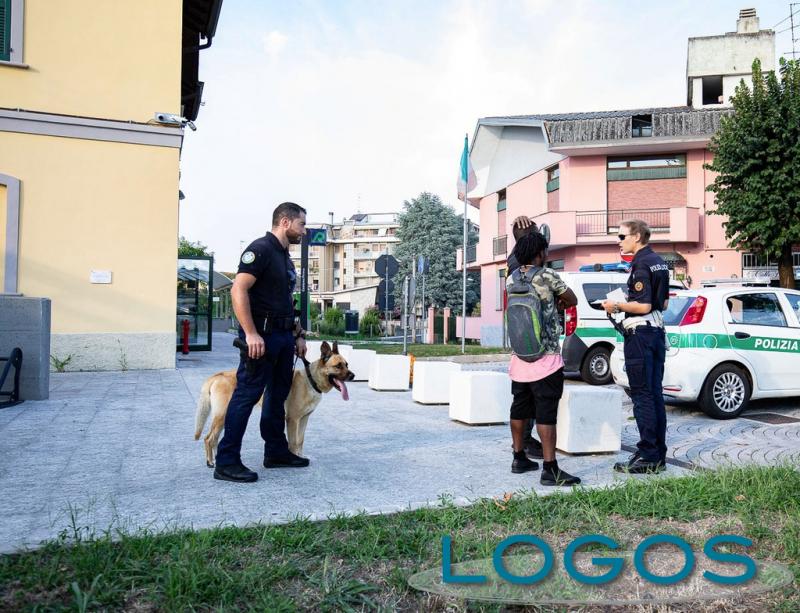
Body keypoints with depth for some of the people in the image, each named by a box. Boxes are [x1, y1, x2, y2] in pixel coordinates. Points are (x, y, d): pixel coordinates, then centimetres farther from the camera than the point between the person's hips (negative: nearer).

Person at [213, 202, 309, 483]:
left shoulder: (285, 257, 19)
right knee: (247, 394, -7)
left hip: (284, 335, 10)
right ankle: (226, 462, -2)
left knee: (278, 394, 15)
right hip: (262, 334, -10)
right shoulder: (261, 248, -11)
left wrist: (298, 335, 19)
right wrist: (251, 334, -25)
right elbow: (238, 290, -20)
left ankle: (276, 452, 27)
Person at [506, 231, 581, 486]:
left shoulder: (511, 280, 7)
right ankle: (550, 469, -4)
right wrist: (558, 300, 24)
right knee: (546, 414, -6)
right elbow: (572, 300, 4)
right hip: (545, 359, -6)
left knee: (519, 408, 15)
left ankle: (519, 458, 25)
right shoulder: (546, 276, -9)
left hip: (519, 357, 6)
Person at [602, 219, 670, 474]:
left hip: (640, 334, -10)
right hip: (657, 331, 10)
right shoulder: (659, 262, 15)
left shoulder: (641, 264, -14)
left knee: (642, 395, -6)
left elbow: (643, 306, -21)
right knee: (655, 394, 12)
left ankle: (647, 457, -3)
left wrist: (617, 306, -8)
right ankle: (659, 455, 18)